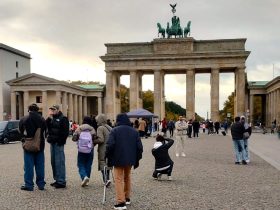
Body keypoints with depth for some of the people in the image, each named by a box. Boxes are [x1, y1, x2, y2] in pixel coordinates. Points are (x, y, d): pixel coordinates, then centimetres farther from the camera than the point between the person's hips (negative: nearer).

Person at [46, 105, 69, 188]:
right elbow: (45, 126, 5)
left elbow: (65, 132, -12)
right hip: (52, 142, 8)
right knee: (53, 162, 12)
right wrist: (49, 118, -5)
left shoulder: (63, 118, -6)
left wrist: (61, 141, -18)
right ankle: (57, 179, 21)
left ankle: (61, 182, -4)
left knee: (59, 162, -8)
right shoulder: (51, 118, 18)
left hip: (58, 143, -8)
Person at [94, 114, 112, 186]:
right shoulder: (109, 128, 11)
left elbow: (100, 139, -20)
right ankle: (107, 178, 19)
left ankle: (106, 179, -11)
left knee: (102, 164, -1)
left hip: (103, 150, -7)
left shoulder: (100, 128, -12)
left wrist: (93, 141, -6)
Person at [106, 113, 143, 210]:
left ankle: (121, 202, -10)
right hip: (130, 159, 5)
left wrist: (108, 157, -3)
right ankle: (127, 198, 30)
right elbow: (139, 147, 4)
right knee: (127, 178, 21)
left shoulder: (114, 130, -6)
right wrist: (137, 159, 12)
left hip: (118, 159, -5)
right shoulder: (134, 131, 7)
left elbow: (110, 145, -16)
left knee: (119, 180, -3)